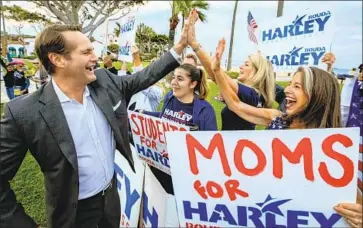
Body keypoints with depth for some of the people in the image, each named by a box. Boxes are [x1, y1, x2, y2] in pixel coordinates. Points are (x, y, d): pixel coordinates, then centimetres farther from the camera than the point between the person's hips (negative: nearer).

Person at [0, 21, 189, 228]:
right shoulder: (24, 112, -23)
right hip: (74, 211, -4)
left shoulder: (105, 81, -10)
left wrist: (179, 47, 0)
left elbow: (144, 77, 3)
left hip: (112, 193, 5)